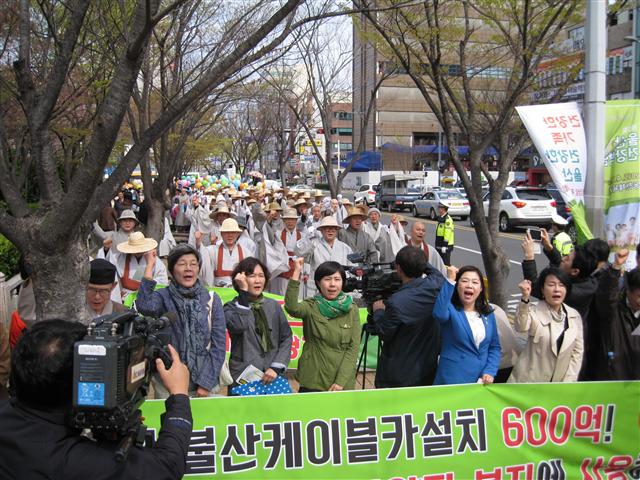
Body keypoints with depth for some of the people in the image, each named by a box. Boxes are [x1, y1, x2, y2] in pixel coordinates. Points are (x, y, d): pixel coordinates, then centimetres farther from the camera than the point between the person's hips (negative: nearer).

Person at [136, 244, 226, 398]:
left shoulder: (211, 300, -1)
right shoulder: (163, 296, -4)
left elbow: (218, 344, -3)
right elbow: (145, 307, -28)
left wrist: (206, 384, -9)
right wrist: (150, 265, -22)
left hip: (204, 382, 1)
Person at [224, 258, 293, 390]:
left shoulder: (273, 306, 10)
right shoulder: (231, 307, 1)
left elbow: (286, 338, 6)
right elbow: (239, 325, -20)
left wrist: (276, 367, -7)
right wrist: (243, 291, -13)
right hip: (242, 378, -3)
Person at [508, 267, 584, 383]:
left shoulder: (574, 316, 4)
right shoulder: (534, 312, -9)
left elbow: (577, 351, 6)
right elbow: (521, 327, -31)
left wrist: (568, 381, -1)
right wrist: (525, 298, -46)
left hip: (559, 383, 4)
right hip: (529, 382, -4)